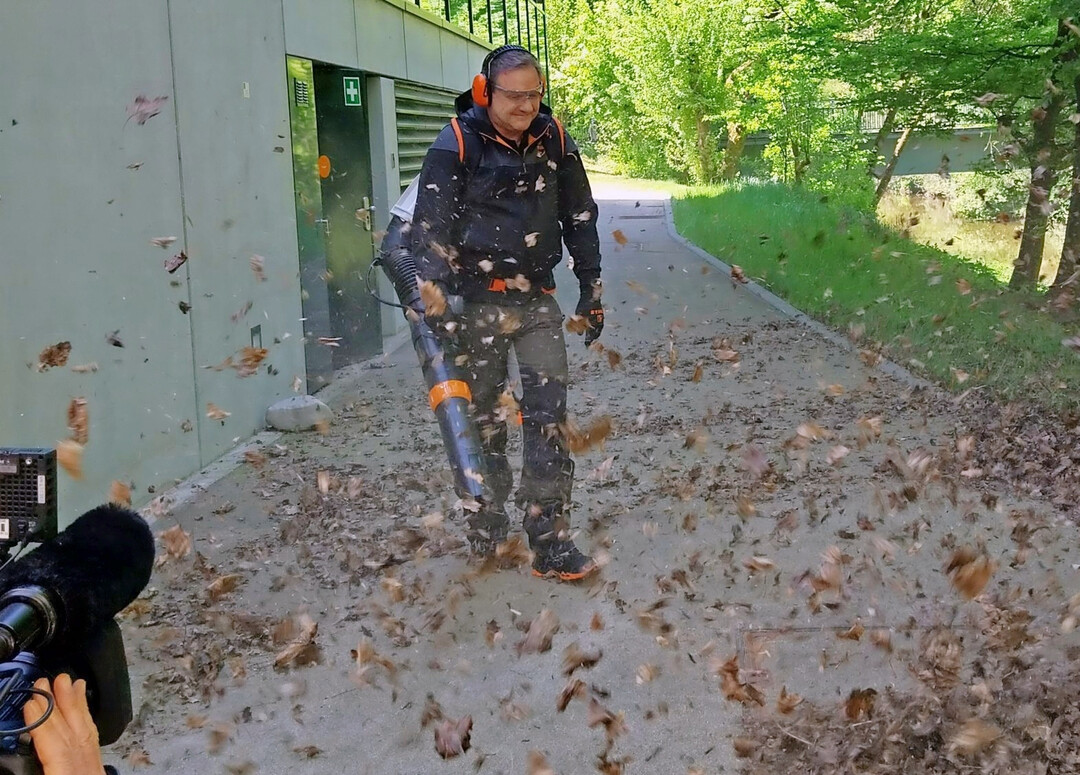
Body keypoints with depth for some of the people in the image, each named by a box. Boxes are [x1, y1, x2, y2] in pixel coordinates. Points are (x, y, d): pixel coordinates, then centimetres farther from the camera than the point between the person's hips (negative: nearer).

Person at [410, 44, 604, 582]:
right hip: (479, 301, -3)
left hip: (537, 301, 3)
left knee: (548, 416, -4)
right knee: (484, 418, 7)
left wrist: (591, 290, 14)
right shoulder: (458, 144, -8)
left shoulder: (553, 139, 3)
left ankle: (550, 543, -1)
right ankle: (485, 530, 23)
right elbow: (430, 225, -11)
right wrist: (435, 301, -18)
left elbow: (580, 217, 13)